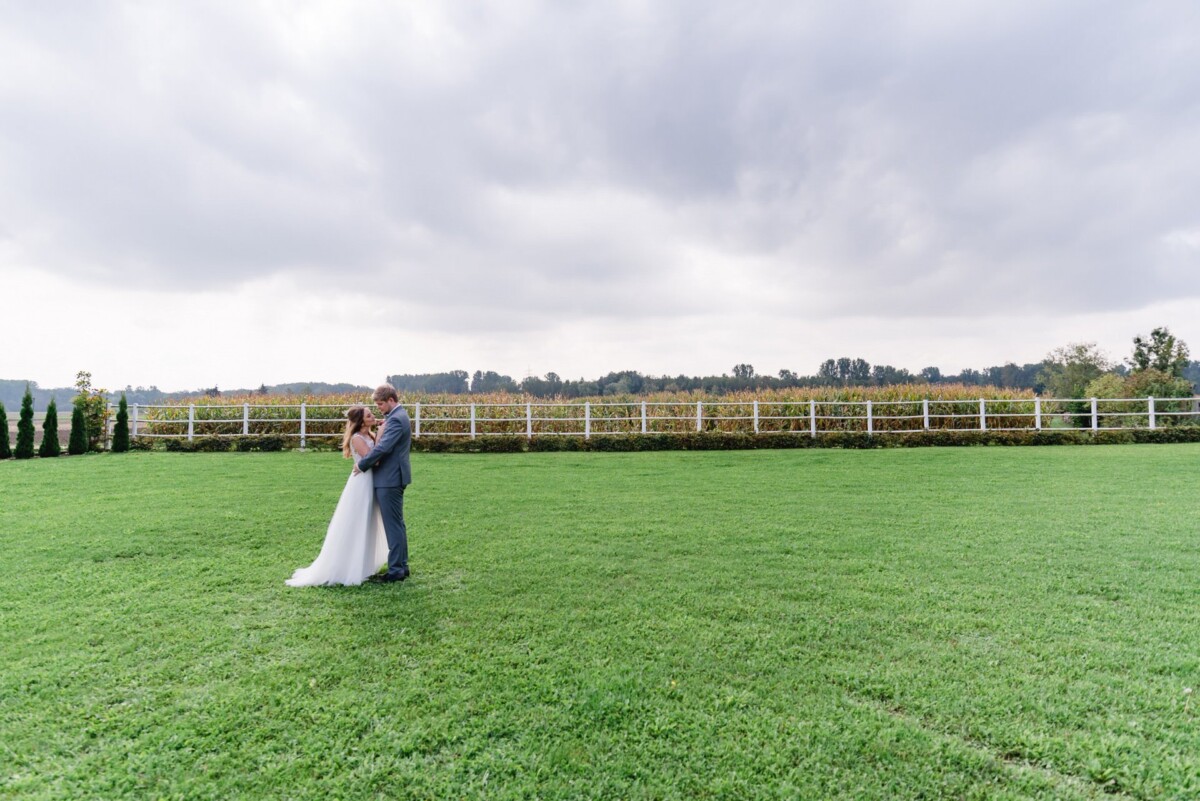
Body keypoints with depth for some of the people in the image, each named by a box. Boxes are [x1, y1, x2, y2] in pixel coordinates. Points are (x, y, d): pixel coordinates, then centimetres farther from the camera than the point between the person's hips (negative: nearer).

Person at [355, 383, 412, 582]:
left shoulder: (396, 419, -18)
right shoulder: (398, 416, 15)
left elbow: (383, 447, -24)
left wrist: (362, 465, -13)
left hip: (390, 479, -11)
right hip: (393, 478, 11)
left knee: (393, 525, -4)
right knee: (397, 524, 15)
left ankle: (396, 570, 4)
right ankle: (401, 566, 24)